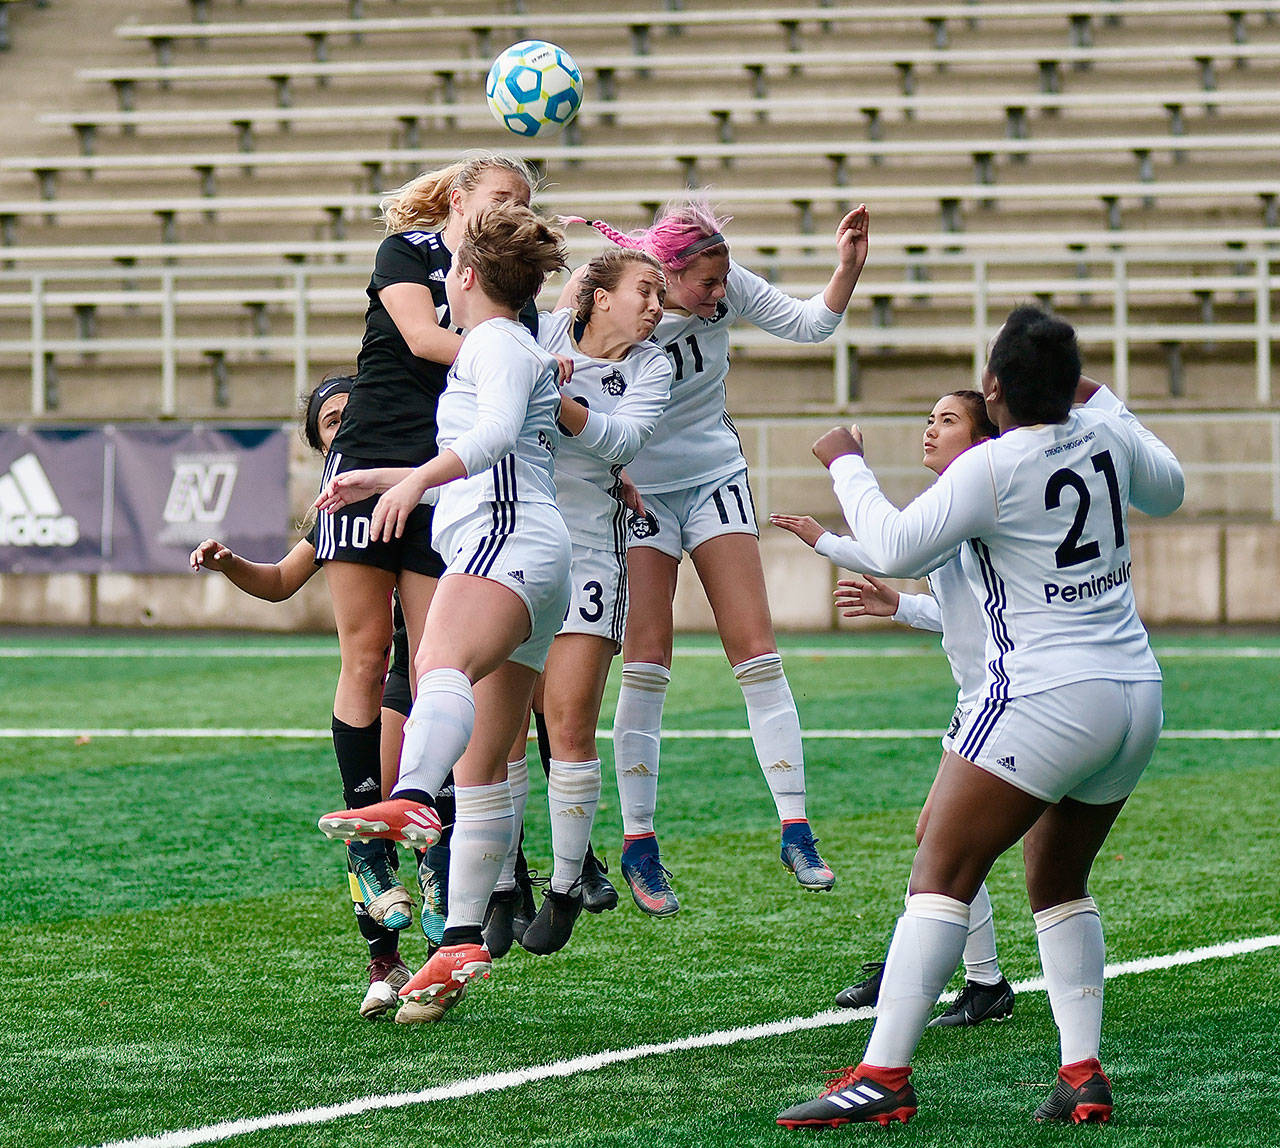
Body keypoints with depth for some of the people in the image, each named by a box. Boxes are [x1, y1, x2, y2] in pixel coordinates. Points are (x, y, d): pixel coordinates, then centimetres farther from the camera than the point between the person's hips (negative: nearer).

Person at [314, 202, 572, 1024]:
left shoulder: (497, 341, 3)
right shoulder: (525, 352, 34)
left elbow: (497, 432, -19)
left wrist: (417, 478, -32)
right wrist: (382, 478, 53)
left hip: (507, 543, -11)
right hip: (509, 555, 11)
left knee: (442, 666, -39)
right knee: (481, 769, 8)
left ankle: (411, 802, -68)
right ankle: (463, 942, 8)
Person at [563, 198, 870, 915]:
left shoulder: (727, 288, -10)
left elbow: (808, 325, 0)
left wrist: (849, 265, -15)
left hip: (716, 479, 4)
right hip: (639, 488, -3)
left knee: (756, 647, -5)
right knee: (648, 658, -8)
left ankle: (796, 829, -3)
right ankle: (639, 843, 2)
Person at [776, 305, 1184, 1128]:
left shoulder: (990, 469, -12)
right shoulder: (1106, 436, 7)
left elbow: (895, 548, -9)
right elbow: (1168, 490, 28)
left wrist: (848, 467, 6)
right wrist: (1102, 397, 37)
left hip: (1046, 699, -7)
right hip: (1137, 696, 8)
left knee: (943, 873, -5)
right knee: (1060, 882, 20)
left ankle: (884, 1074, -12)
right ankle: (1084, 1078, 11)